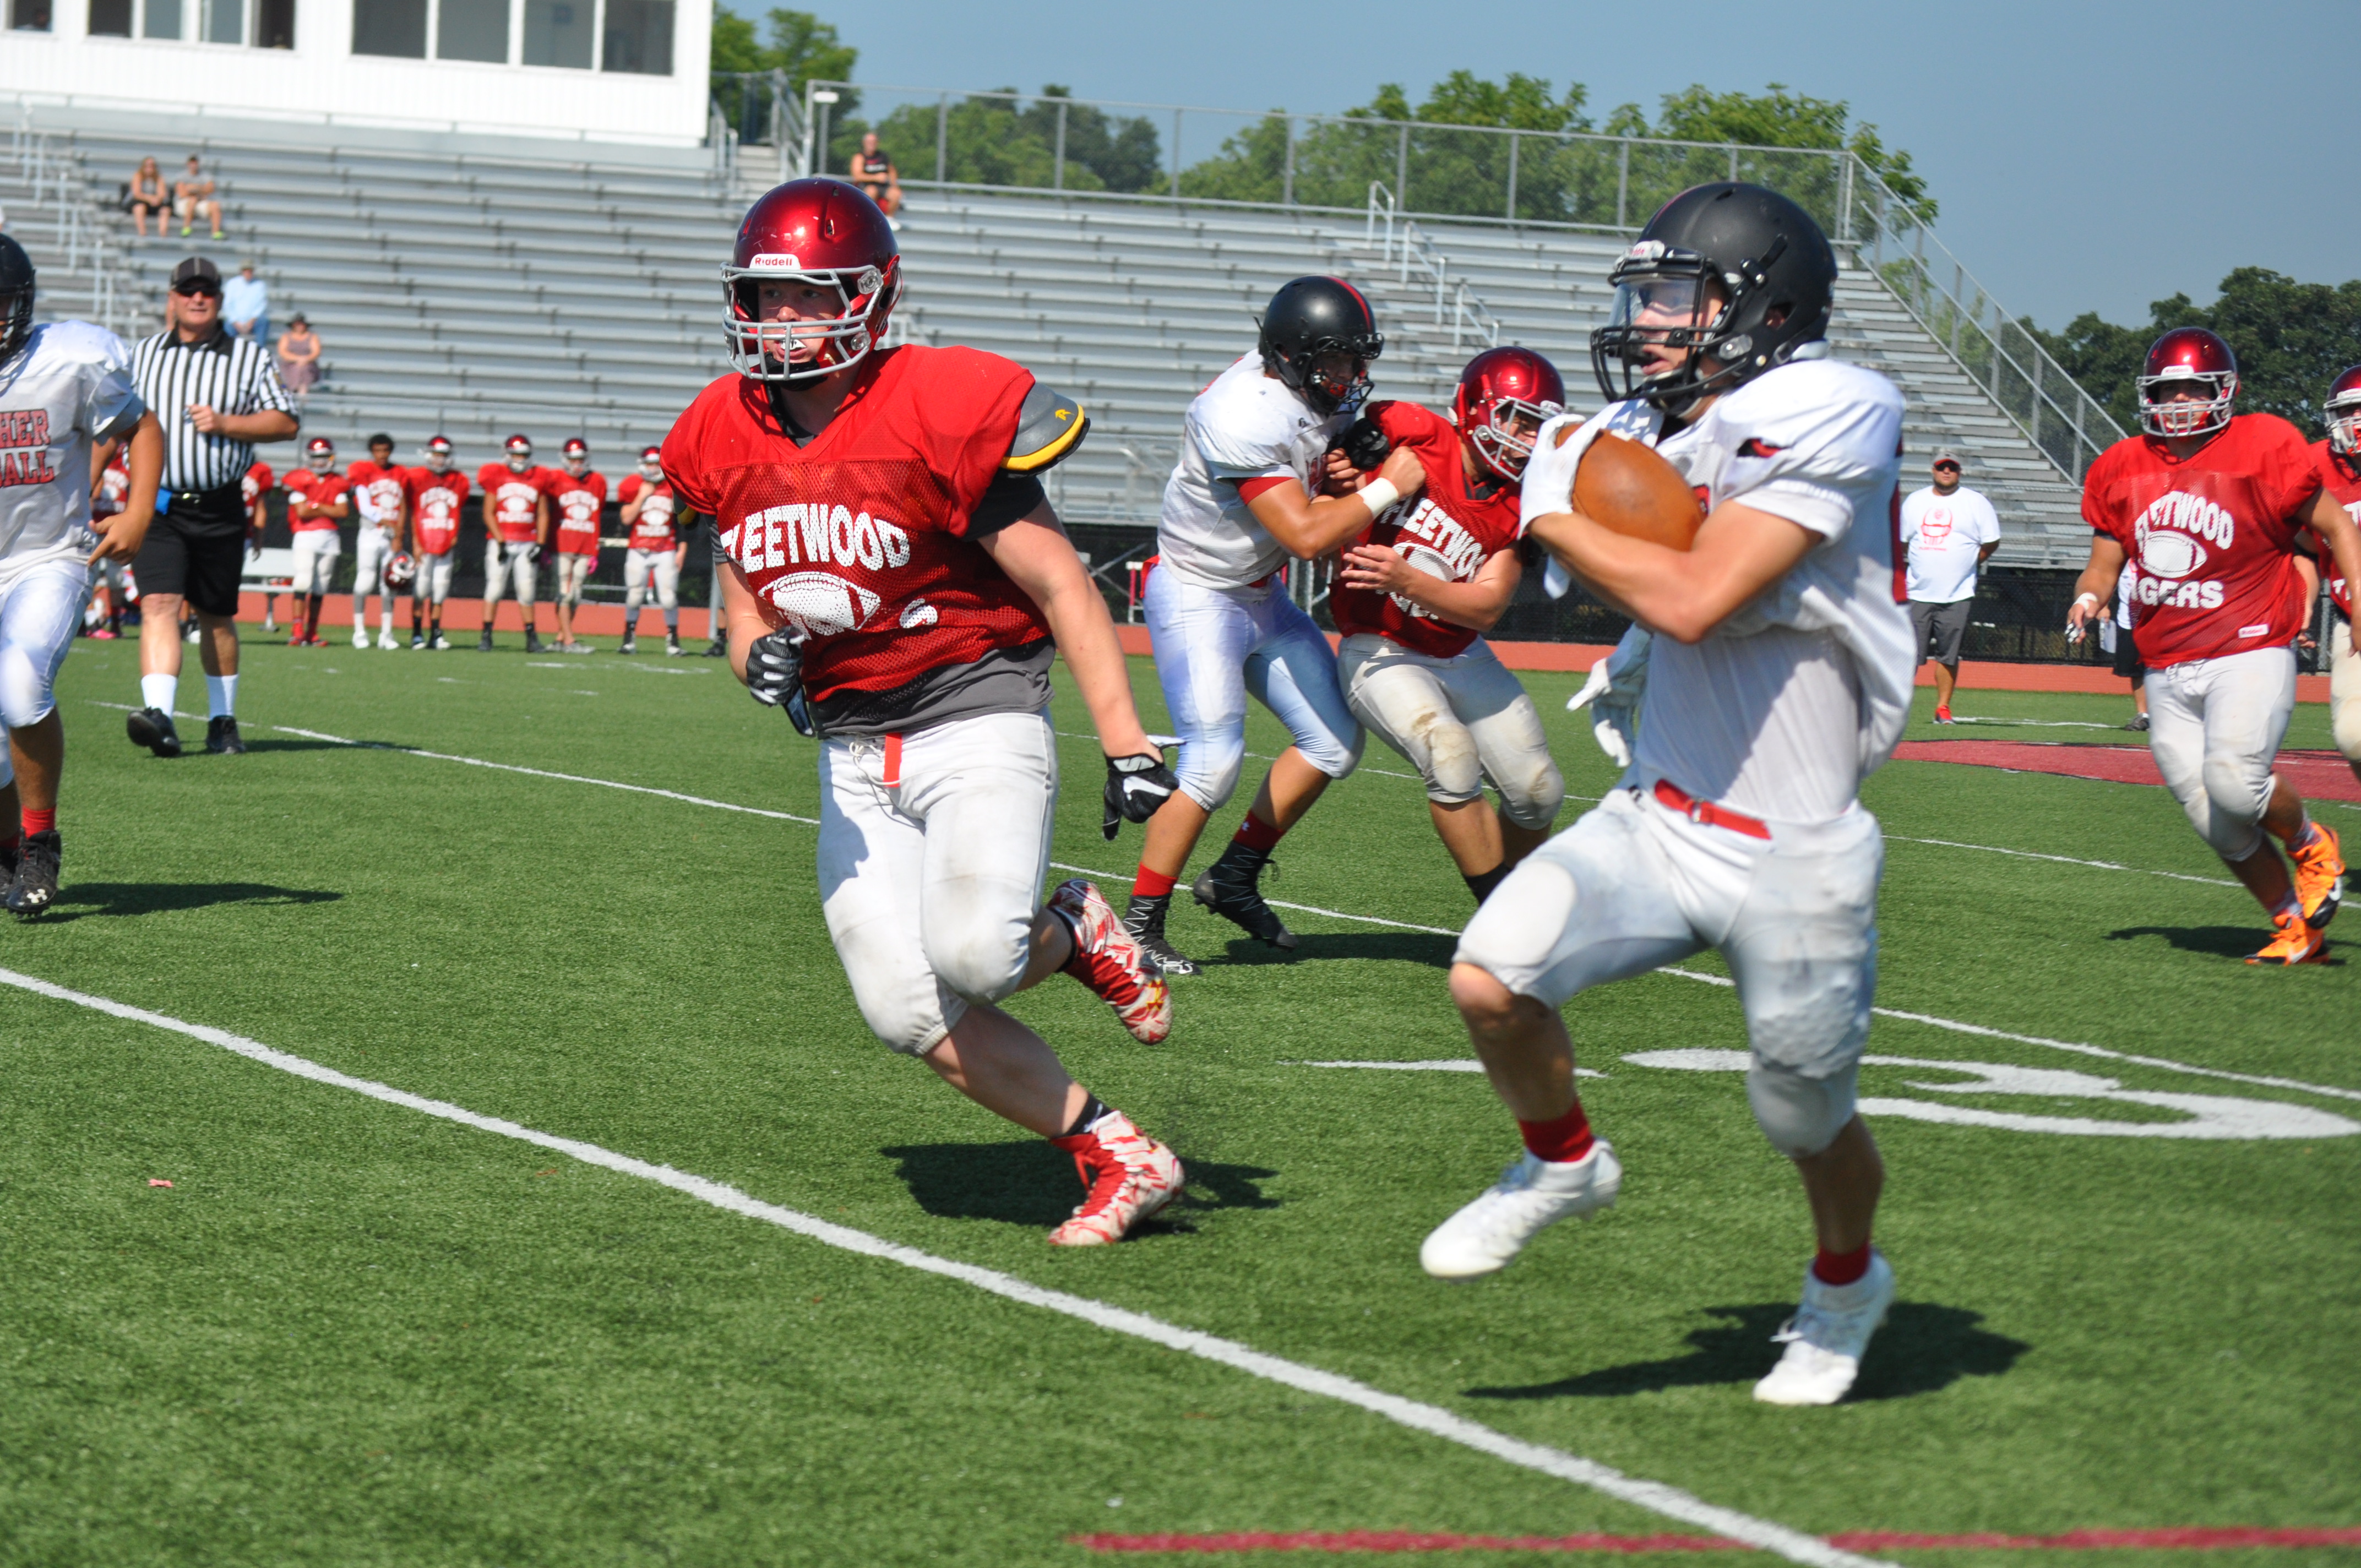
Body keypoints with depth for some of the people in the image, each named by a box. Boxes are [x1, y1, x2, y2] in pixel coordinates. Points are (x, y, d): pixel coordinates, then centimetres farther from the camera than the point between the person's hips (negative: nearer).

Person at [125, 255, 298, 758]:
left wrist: (225, 423, -13)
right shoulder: (143, 355, 10)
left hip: (219, 508, 0)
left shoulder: (249, 358, 4)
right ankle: (159, 716, -30)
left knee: (217, 618, 12)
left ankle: (223, 721, 27)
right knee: (159, 605, -17)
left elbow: (286, 423, 0)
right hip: (157, 507, 0)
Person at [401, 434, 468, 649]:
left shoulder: (458, 481, 7)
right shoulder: (416, 478, -2)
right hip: (424, 544, -3)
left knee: (440, 591, 5)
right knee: (421, 589, -3)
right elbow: (412, 513, 0)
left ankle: (436, 634, 10)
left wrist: (454, 537, 2)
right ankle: (417, 634, 4)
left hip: (445, 546, 3)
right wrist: (416, 543, -5)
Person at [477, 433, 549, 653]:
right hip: (500, 542, -2)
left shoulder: (538, 479, 7)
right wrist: (501, 542, -7)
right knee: (495, 587, -6)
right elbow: (489, 514, 0)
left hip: (527, 543, 2)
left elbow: (543, 515, 10)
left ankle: (531, 637, 8)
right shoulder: (496, 477, 1)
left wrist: (540, 545, 1)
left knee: (526, 590, 1)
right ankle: (486, 637, -3)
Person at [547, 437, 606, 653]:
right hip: (563, 545, -3)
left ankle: (560, 638, 12)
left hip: (586, 549, 3)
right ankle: (569, 641, -8)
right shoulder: (557, 481, 0)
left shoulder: (597, 483, 9)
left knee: (575, 595, 5)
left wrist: (595, 552, 11)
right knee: (565, 593, -7)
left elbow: (596, 518, 14)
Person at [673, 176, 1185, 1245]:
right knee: (911, 1014, -9)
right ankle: (1119, 1157, 5)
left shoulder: (939, 415, -14)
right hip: (852, 753, 5)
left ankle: (1073, 936, 9)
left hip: (976, 723, -5)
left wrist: (1127, 747, -13)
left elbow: (1059, 588, -10)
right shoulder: (725, 443, 4)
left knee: (972, 954, -28)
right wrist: (760, 656, -9)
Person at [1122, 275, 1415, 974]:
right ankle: (1139, 924, -5)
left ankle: (1234, 878, 21)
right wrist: (1387, 487, -21)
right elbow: (1305, 536, -29)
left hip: (1262, 596, 9)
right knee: (1214, 762, -17)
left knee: (1335, 742, 10)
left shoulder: (1321, 393, -4)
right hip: (1196, 595, -9)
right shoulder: (1243, 418, -31)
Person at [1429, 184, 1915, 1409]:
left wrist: (1557, 516, -14)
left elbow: (1693, 603, -27)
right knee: (1490, 978, -17)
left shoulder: (1820, 421, -20)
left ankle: (1846, 1285, 45)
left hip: (1795, 859, -5)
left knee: (1808, 1122, 12)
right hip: (1662, 817, 6)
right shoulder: (1646, 433, 3)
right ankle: (1563, 1161, 14)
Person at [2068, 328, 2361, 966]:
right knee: (2219, 825, 3)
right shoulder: (2123, 471, 7)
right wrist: (2089, 597, -6)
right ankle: (2296, 927, 22)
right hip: (2168, 670, 5)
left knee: (2233, 781, -26)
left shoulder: (2263, 450, -7)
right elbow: (2104, 564, 16)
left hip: (2250, 655, -5)